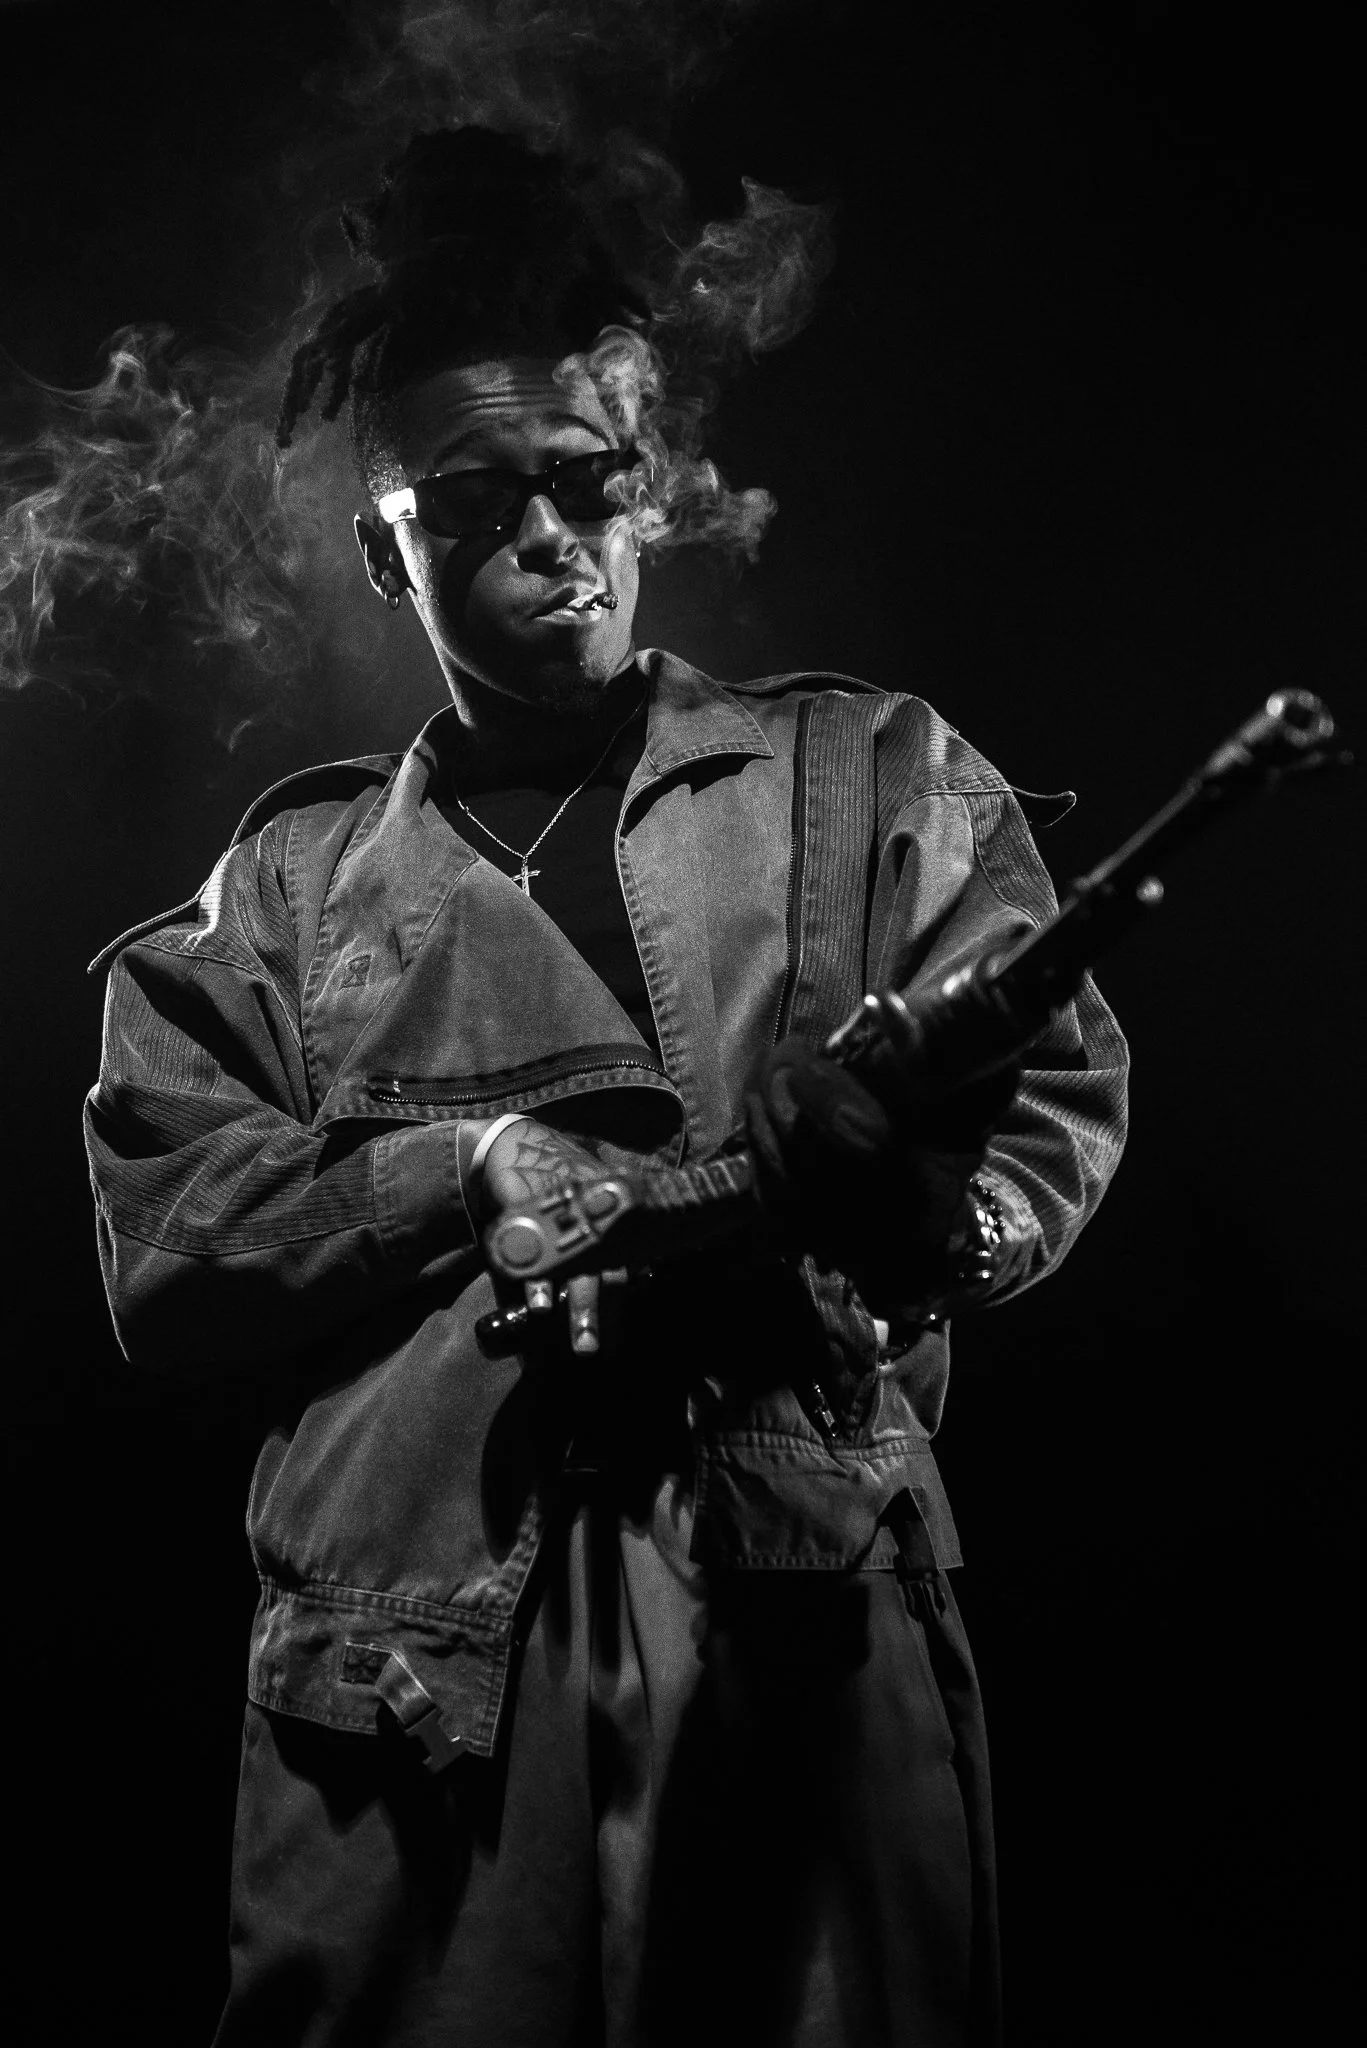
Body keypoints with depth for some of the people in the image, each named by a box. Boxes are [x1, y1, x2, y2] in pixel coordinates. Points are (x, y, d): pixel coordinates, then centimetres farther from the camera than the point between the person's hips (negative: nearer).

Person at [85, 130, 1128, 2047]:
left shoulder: (867, 772, 16)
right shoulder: (292, 879, 17)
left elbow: (1059, 1095, 6)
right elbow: (164, 1241, 8)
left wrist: (890, 1176, -16)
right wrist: (470, 1166, -7)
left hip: (808, 1612, 0)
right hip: (409, 1651, 1)